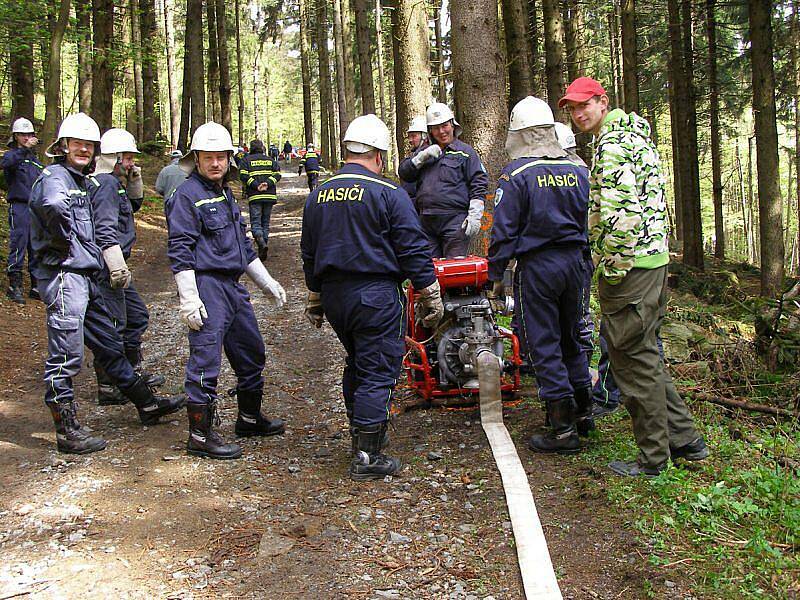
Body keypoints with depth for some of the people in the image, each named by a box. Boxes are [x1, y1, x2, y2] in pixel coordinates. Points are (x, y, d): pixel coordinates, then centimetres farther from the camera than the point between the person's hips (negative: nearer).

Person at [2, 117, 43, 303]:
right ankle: (14, 286, -3)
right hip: (19, 206, -6)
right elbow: (5, 163, -26)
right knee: (18, 245, -9)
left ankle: (36, 287, 13)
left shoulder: (34, 159, 20)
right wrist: (24, 149, -35)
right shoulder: (13, 154, 0)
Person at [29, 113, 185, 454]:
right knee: (65, 357, -4)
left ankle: (147, 405, 31)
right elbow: (55, 205, -35)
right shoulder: (55, 176, -12)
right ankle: (67, 432, 4)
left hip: (84, 278, 10)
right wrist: (65, 244, -22)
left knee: (109, 345, 19)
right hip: (63, 276, -10)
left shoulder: (79, 181, 18)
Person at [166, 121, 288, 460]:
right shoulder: (186, 196, -9)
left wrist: (267, 283, 26)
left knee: (252, 353, 17)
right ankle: (200, 436, 1)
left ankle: (250, 419, 32)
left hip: (233, 286, 9)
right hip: (206, 285, -9)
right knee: (205, 361, -7)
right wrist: (189, 299, -21)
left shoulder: (226, 194, 18)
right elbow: (180, 251, -15)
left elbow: (242, 245, 26)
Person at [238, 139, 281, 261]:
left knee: (255, 223, -2)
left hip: (255, 196, -3)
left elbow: (244, 175, -9)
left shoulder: (246, 160, 5)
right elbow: (277, 174, 2)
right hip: (270, 195, 3)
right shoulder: (270, 160, 14)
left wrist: (256, 186, -12)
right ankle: (263, 251, 11)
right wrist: (268, 184, -7)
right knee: (265, 223, 12)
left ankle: (262, 243, -28)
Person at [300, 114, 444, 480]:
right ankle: (367, 457, 0)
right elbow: (414, 251, -9)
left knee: (356, 364, 23)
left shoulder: (318, 195, 11)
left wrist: (315, 300, 29)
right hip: (376, 296, -7)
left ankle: (359, 432, 33)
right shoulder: (388, 193, -9)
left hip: (333, 295, 7)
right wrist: (431, 296, -1)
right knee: (378, 371, -1)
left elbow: (309, 254, 19)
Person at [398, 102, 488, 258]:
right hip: (426, 222, 5)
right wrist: (423, 157, -5)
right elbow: (404, 173, 10)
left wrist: (475, 216, -11)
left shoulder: (465, 152, 5)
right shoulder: (424, 150, 19)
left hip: (455, 221, -5)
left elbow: (479, 185, -1)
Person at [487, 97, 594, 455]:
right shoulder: (577, 171, 5)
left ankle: (564, 428, 2)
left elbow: (503, 231, -11)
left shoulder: (516, 175, -11)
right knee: (571, 339, 20)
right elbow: (590, 221, 11)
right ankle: (583, 412, 29)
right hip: (575, 261, 6)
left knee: (544, 345, 1)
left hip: (537, 266, -6)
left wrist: (495, 276, -3)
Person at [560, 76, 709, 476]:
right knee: (645, 355, 18)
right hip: (654, 258, 10)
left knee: (633, 359, -2)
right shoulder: (636, 136, 20)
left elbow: (620, 211, -24)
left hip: (626, 264, -10)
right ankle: (685, 439, 23)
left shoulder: (612, 143, -13)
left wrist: (609, 266, -16)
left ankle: (653, 457, 7)